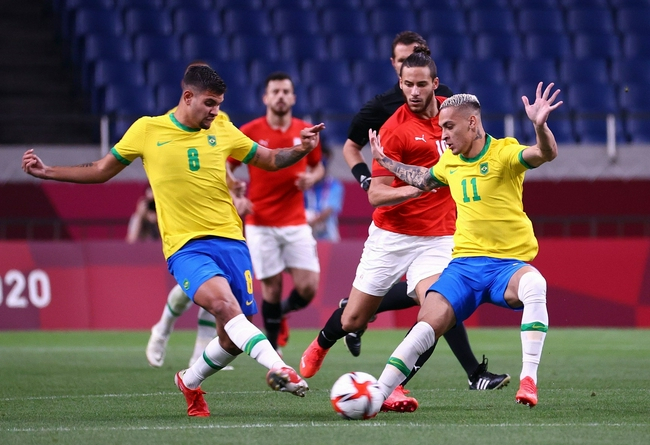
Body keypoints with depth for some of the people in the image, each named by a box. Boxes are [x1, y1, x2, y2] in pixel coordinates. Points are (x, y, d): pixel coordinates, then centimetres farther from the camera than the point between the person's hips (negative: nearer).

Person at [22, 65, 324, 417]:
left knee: (234, 337, 1)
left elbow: (269, 160, 21)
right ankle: (278, 368, -44)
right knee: (224, 304, -32)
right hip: (185, 246, -4)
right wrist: (46, 172, 11)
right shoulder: (146, 130, 3)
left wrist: (300, 150, 1)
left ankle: (189, 382, 29)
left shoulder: (222, 131, 9)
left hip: (230, 241, 4)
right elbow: (101, 170, 16)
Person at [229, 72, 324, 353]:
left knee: (308, 288, -7)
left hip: (296, 223, 2)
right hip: (260, 225, -2)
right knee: (272, 287, -3)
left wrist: (312, 177, -5)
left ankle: (282, 312, 27)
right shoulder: (249, 132, -4)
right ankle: (273, 349, 15)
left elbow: (317, 166, 18)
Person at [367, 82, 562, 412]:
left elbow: (547, 153, -28)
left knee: (534, 285, -39)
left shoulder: (503, 153, -8)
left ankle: (528, 380, -38)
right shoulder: (450, 162, 12)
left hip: (509, 263, -5)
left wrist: (539, 125, -48)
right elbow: (423, 179, 36)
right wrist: (386, 161, 39)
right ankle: (378, 394, -9)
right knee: (429, 320, -15)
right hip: (465, 262, 5)